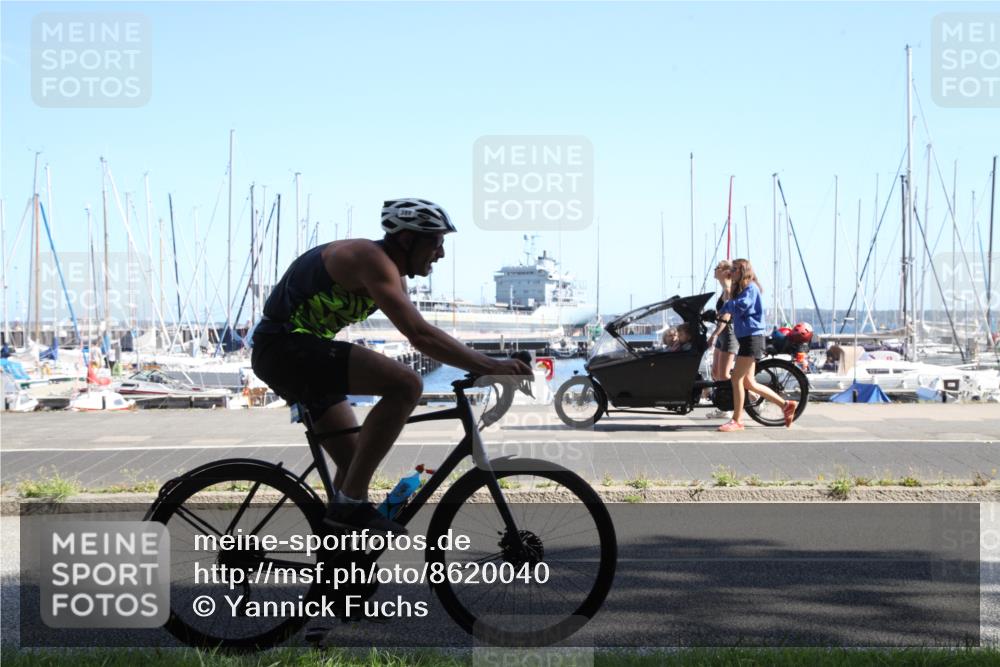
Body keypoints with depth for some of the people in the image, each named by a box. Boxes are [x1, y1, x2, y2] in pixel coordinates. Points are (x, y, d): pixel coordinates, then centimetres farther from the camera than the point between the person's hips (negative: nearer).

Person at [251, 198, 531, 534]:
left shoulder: (391, 273, 14)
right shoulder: (372, 259, -18)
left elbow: (422, 334, 16)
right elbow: (419, 334, -29)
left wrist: (480, 368, 9)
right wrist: (489, 366, -28)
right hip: (285, 346, -11)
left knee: (356, 462, 13)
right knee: (405, 384, -24)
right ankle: (350, 502, -19)